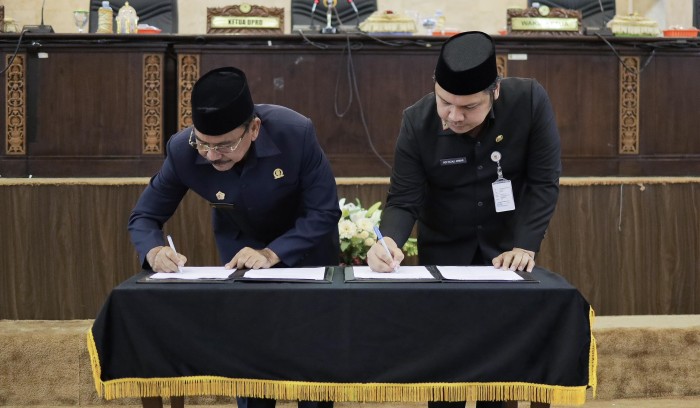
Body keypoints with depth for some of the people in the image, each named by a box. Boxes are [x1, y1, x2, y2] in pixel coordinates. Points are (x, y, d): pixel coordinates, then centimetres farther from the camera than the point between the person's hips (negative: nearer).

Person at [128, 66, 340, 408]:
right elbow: (144, 217, -16)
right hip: (240, 245, 1)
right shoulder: (182, 150, -28)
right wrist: (154, 252, -38)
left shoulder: (296, 133, -35)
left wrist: (272, 254, -38)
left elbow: (324, 212, -26)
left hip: (307, 245, -1)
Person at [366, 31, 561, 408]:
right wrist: (390, 241, -37)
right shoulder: (417, 122, -19)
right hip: (445, 248, 0)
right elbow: (404, 200, -17)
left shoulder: (530, 100, -21)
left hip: (507, 244, 0)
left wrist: (524, 246, -23)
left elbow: (544, 181, -15)